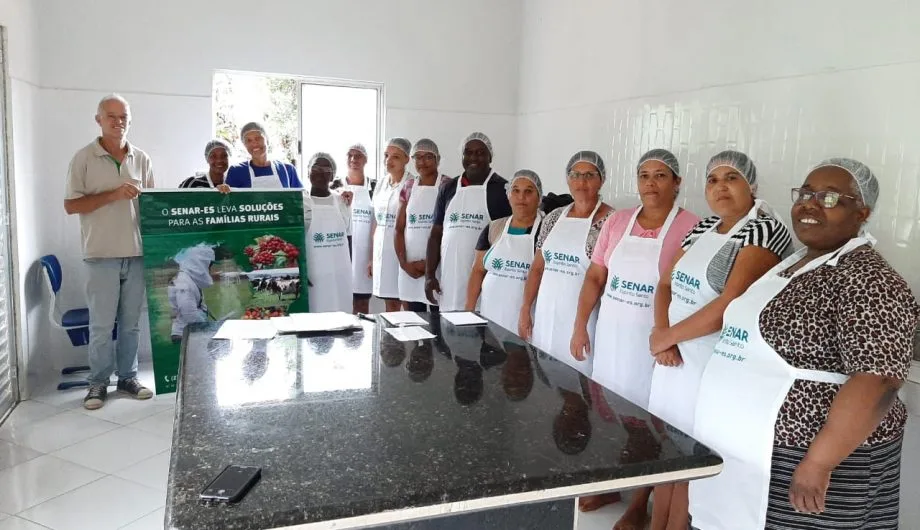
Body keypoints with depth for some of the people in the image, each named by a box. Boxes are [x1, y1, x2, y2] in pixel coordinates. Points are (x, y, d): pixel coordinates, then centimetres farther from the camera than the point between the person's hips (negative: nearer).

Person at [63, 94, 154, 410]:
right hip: (102, 254, -3)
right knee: (101, 324, 3)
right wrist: (113, 195, -15)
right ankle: (99, 382, 16)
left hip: (137, 252, 3)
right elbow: (71, 205, -5)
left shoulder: (142, 159, 9)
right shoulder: (84, 158, -1)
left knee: (131, 322, 10)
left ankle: (128, 377, 22)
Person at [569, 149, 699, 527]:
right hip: (610, 332, 5)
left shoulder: (691, 227, -11)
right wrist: (580, 325, 2)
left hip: (652, 339, -4)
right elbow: (595, 277, 7)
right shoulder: (617, 221, 3)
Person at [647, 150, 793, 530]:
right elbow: (666, 285, 10)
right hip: (677, 358, 7)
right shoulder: (703, 229, 11)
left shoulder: (765, 230, -14)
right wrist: (664, 340, -7)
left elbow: (729, 306, -22)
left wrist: (666, 336, -11)